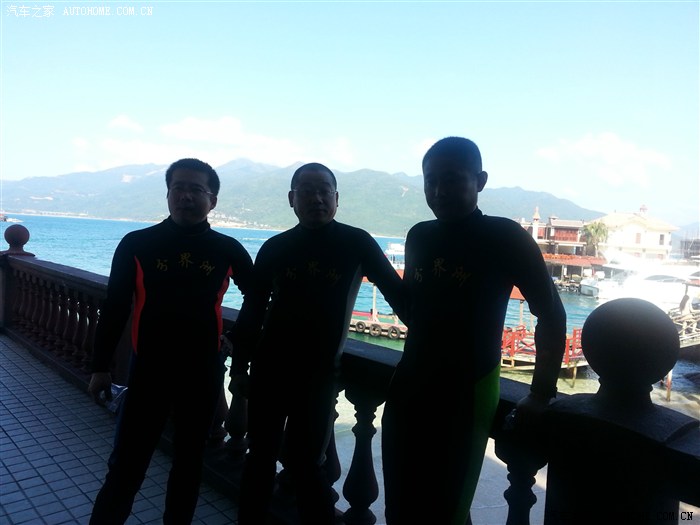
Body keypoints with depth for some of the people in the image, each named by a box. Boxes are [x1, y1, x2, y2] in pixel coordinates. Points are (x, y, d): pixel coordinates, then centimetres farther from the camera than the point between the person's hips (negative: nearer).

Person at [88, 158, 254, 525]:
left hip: (204, 372, 2)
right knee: (126, 464, 5)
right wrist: (100, 367, 1)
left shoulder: (228, 250, -3)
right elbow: (114, 308, -1)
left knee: (189, 460, 17)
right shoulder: (137, 244, -6)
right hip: (148, 369, -1)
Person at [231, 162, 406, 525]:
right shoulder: (274, 248, 1)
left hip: (319, 372, -2)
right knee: (261, 455, 13)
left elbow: (397, 295, -1)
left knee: (305, 462, 4)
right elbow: (251, 311, 5)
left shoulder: (357, 243, -5)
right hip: (268, 367, 3)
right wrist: (239, 366, 4)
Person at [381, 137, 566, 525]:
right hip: (409, 386, 5)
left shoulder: (506, 238, -10)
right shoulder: (419, 236, 5)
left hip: (468, 391, -5)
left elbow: (552, 315, -7)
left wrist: (542, 394, -8)